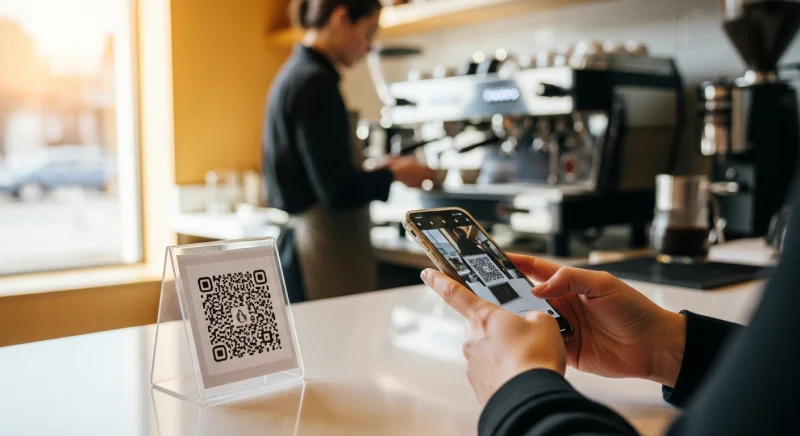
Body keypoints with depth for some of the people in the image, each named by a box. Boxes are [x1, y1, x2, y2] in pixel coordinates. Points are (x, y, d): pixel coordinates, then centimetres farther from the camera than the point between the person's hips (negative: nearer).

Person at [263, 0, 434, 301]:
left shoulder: (294, 75, 14)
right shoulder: (315, 83, -15)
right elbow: (337, 189, -19)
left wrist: (378, 171, 16)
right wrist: (393, 174, -4)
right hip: (329, 249, -10)